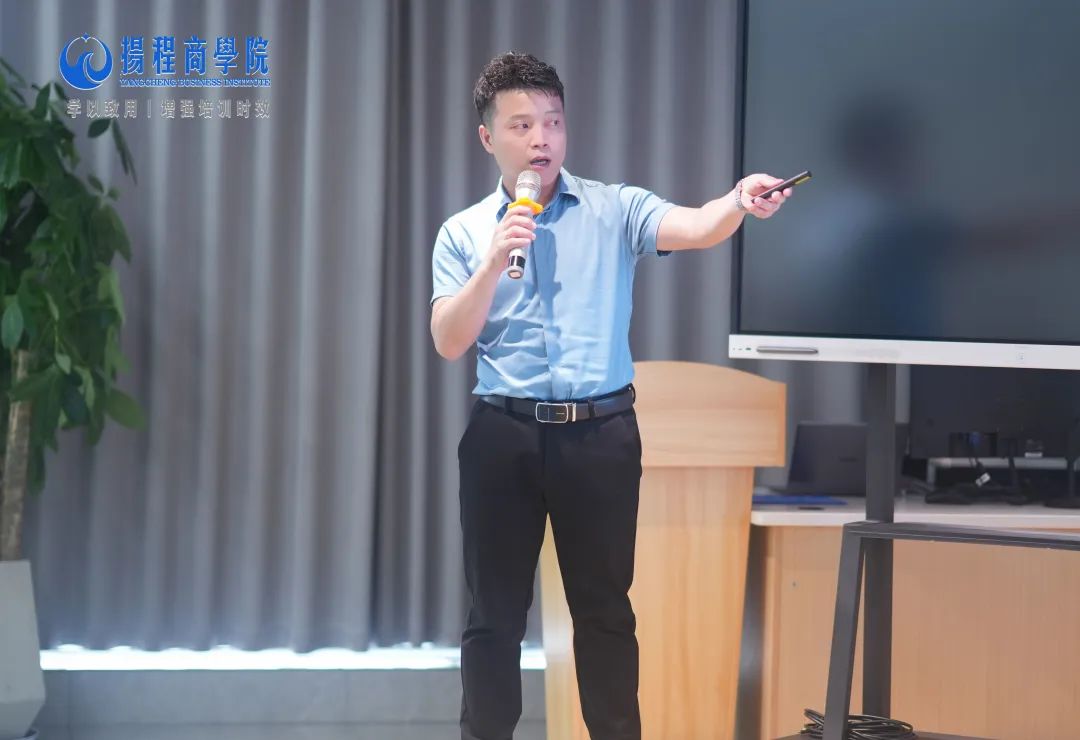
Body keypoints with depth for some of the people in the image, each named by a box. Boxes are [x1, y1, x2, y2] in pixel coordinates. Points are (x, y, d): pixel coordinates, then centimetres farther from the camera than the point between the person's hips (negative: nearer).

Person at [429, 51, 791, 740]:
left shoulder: (613, 209, 3)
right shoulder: (463, 233, 7)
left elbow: (692, 228, -16)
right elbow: (449, 342, -1)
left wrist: (738, 203, -38)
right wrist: (495, 262, -14)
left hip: (601, 433, -1)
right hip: (503, 434, 1)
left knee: (604, 606, 8)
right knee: (495, 610, 7)